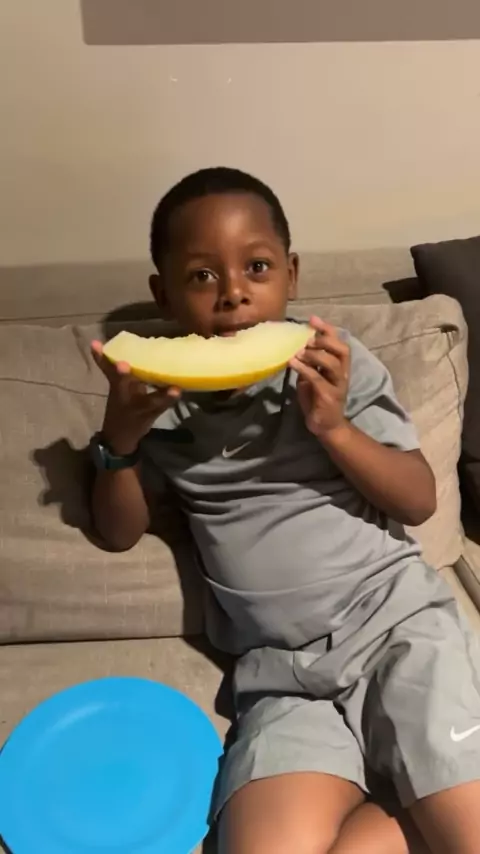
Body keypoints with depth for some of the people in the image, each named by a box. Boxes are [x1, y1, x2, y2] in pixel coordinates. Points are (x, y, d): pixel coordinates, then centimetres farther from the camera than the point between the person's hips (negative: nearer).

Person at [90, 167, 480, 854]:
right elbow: (119, 533, 10)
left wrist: (334, 427, -17)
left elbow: (420, 501, 0)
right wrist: (119, 438, -8)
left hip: (395, 618, -1)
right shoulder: (164, 400, 3)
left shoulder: (335, 363, -1)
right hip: (282, 669, 2)